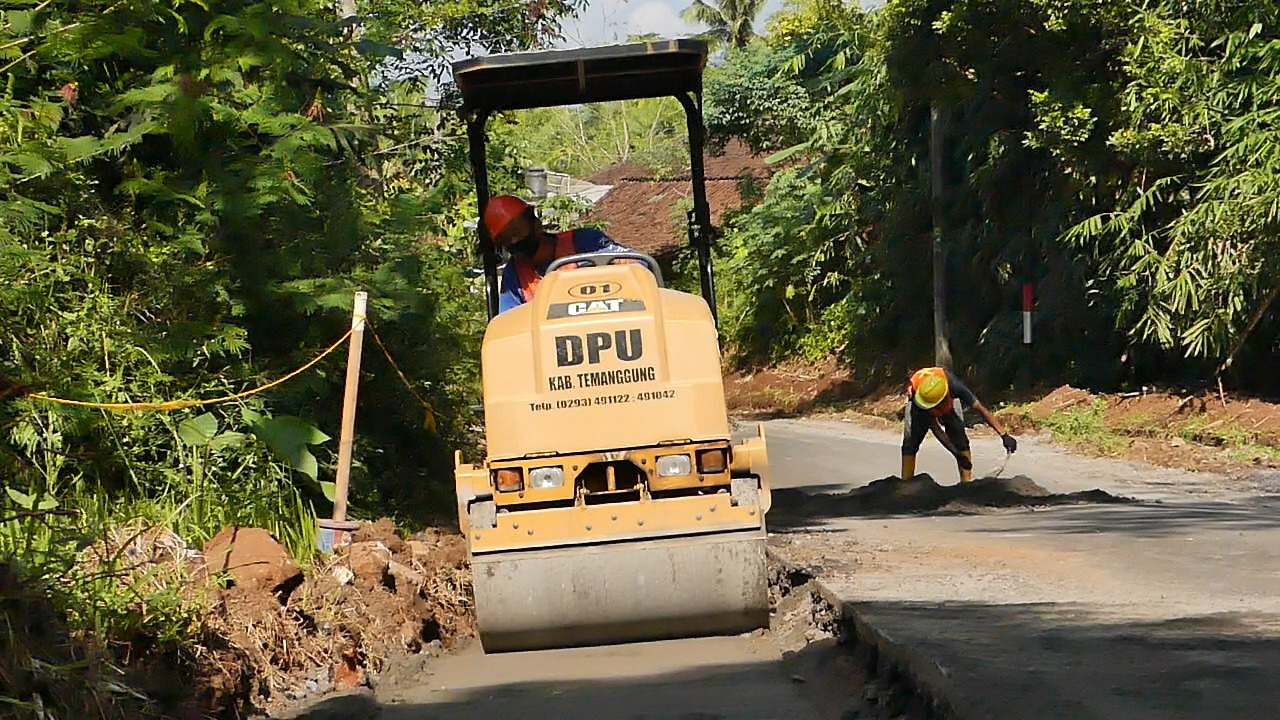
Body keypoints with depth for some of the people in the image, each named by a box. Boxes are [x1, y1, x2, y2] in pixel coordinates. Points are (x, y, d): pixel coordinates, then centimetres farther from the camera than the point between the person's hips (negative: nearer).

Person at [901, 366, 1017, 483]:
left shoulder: (953, 385, -44)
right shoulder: (915, 393, -42)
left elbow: (980, 408, -36)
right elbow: (934, 427, -32)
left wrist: (1004, 435, -39)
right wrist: (956, 452, -32)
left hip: (949, 403, 1)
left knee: (960, 440, -15)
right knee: (910, 443, -13)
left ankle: (967, 481, -12)